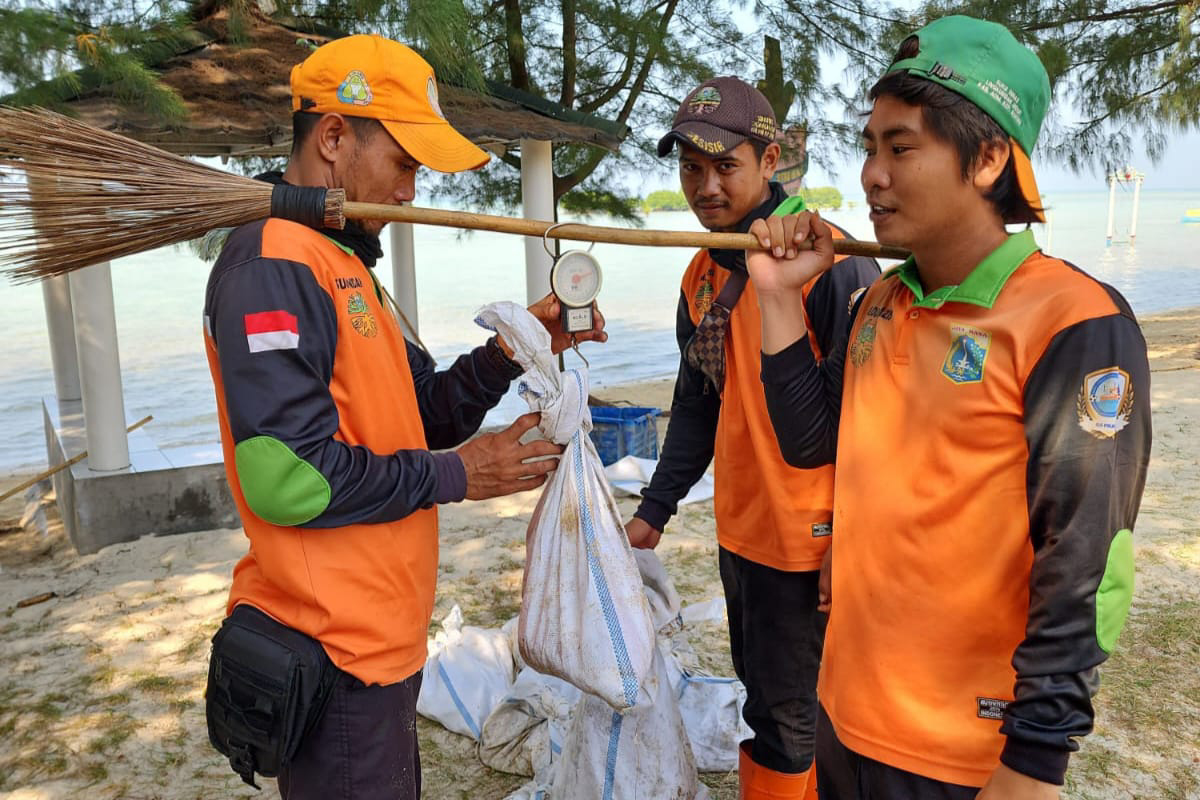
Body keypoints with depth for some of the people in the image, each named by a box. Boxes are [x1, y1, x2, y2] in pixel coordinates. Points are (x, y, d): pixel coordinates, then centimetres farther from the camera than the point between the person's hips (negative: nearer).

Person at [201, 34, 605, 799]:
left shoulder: (342, 263, 14)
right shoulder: (273, 264, -19)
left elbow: (422, 415, 12)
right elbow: (287, 476, -28)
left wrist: (511, 350, -3)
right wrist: (451, 475, -16)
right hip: (335, 657, -10)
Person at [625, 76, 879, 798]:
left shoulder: (832, 265, -17)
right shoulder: (703, 274, 7)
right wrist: (656, 508, 15)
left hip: (809, 543, -7)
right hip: (739, 533, 8)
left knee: (789, 720, 8)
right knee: (762, 697, 23)